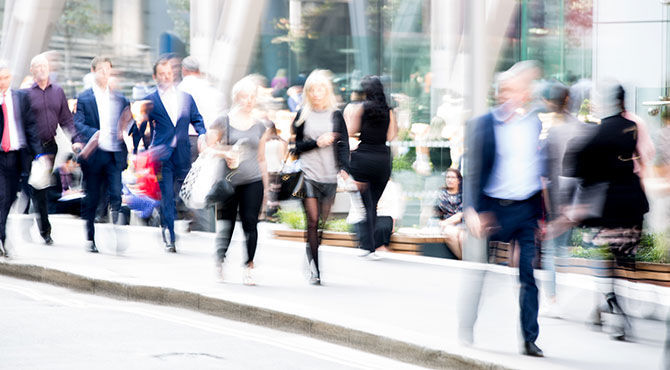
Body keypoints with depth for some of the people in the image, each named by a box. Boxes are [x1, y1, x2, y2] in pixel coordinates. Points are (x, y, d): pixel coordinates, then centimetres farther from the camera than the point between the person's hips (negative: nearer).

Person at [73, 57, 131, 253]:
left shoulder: (120, 98, 13)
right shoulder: (84, 98, 2)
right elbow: (77, 124, -7)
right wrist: (93, 133, -24)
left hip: (114, 155, 2)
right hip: (93, 155, -2)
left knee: (116, 196, -10)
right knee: (91, 200, 5)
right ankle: (90, 239, 15)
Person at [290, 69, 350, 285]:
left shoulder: (336, 115, 9)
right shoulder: (303, 115, 9)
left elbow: (343, 144, 4)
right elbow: (296, 145, 7)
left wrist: (344, 168, -10)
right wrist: (316, 143, -9)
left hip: (329, 175, 1)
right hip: (308, 174, -1)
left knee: (326, 223, -1)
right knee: (312, 221, -7)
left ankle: (326, 268, 6)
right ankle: (314, 270, -5)